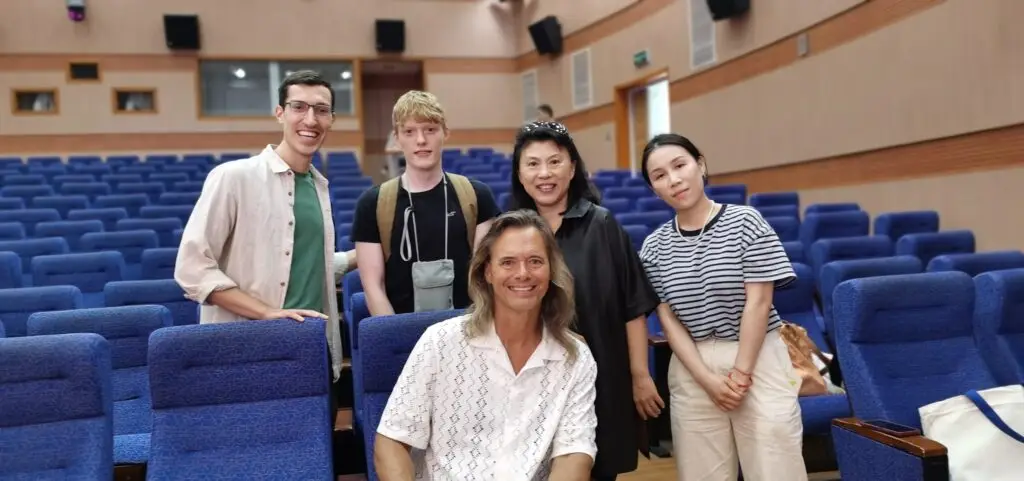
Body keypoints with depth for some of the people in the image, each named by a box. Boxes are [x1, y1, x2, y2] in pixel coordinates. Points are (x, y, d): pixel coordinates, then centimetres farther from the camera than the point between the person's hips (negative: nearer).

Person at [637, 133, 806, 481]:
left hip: (758, 361, -2)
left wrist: (740, 372, -10)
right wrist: (707, 379, -8)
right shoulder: (654, 246, 3)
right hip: (692, 370, 2)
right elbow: (668, 319, 1)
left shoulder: (745, 221, -3)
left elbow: (758, 303, -7)